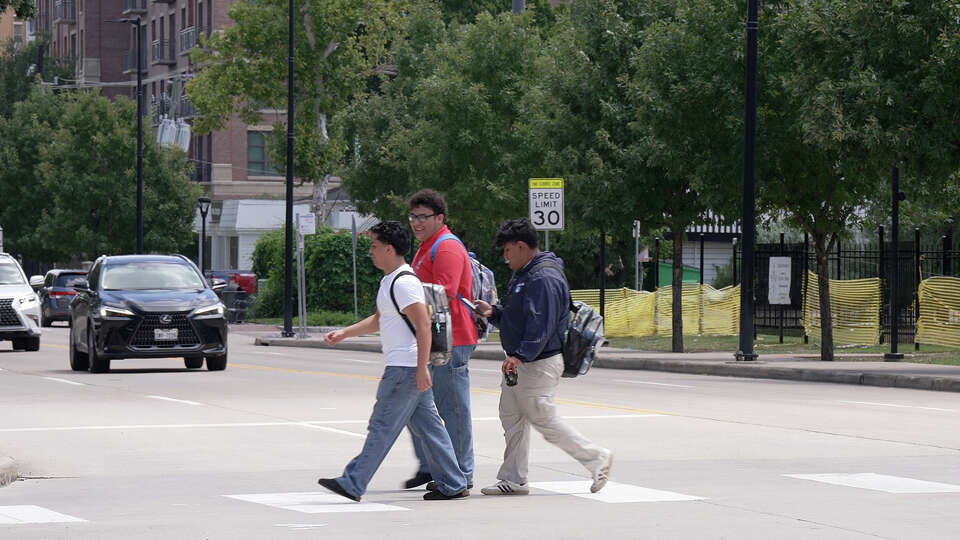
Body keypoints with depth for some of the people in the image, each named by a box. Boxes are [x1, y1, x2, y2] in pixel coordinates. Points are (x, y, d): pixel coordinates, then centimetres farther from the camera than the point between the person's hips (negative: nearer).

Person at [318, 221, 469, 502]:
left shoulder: (404, 283, -17)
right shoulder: (390, 281, 16)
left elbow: (424, 325, -22)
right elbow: (379, 320, 29)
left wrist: (422, 368, -25)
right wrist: (344, 333, 23)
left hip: (405, 368, -10)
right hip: (411, 368, 10)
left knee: (382, 426, -5)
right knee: (426, 425, 10)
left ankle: (352, 484, -2)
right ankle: (452, 485, 11)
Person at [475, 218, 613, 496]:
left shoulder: (544, 278, -19)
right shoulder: (523, 275, 15)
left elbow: (541, 324, -27)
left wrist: (521, 355, -34)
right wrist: (493, 311, 7)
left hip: (538, 364, -11)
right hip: (519, 364, 11)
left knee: (544, 420, -7)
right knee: (511, 418, 11)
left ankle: (597, 458, 5)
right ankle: (513, 480, 16)